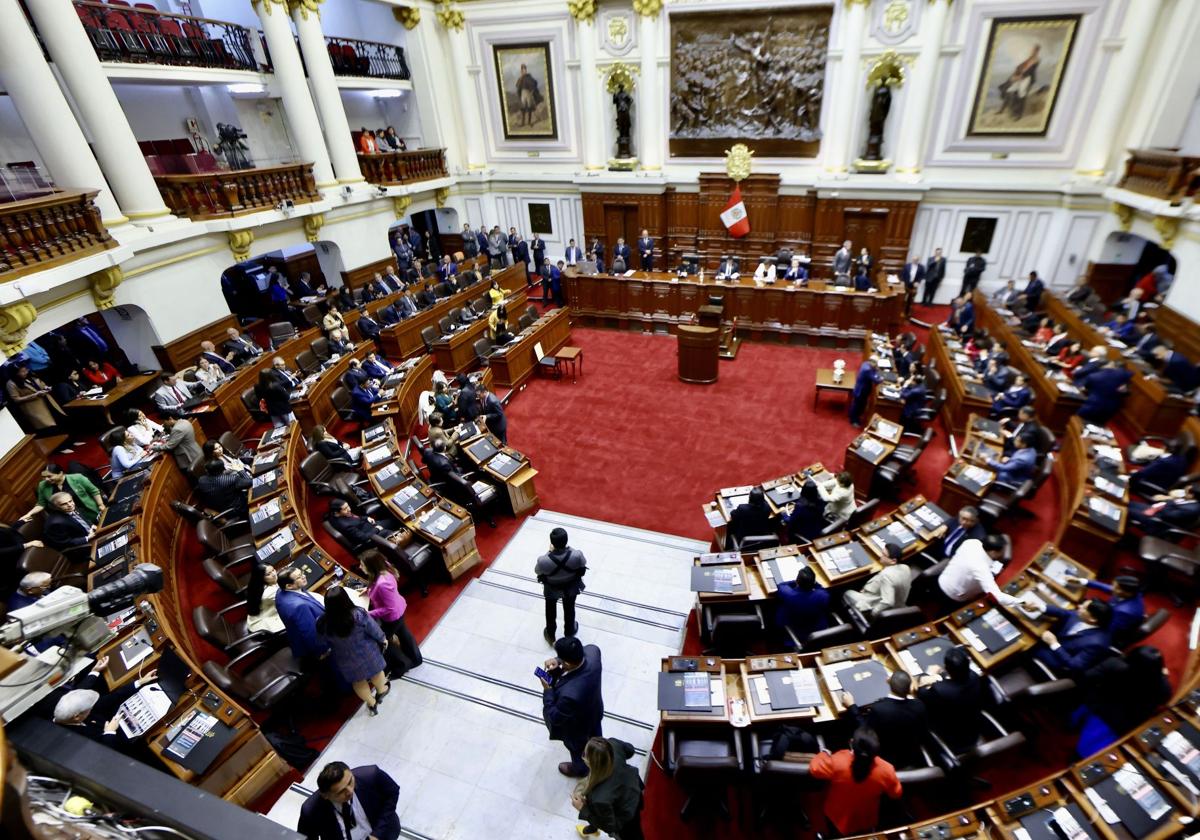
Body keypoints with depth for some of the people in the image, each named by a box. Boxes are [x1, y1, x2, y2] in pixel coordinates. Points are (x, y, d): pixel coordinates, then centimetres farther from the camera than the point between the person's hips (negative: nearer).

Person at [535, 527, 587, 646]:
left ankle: (551, 635, 56)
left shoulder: (544, 561, -40)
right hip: (571, 586, 1)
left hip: (552, 589, -1)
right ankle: (569, 632, 59)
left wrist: (549, 552, -11)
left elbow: (537, 571, -15)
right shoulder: (576, 555, -38)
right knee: (569, 609, 32)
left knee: (550, 611, 31)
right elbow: (583, 565, -13)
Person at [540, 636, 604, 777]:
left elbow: (555, 718, -29)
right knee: (595, 736, 37)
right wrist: (557, 660, -21)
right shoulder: (592, 652, -34)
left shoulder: (570, 694, -49)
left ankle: (580, 769, 62)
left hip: (577, 728, -5)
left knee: (577, 749, 31)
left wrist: (547, 690, -21)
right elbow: (579, 652, -8)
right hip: (595, 711, 5)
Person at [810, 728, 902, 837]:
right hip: (866, 823, 1)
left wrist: (824, 753, -1)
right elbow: (896, 794, -10)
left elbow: (814, 769, -19)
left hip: (837, 818, -1)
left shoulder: (838, 762, -38)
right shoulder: (885, 770, -33)